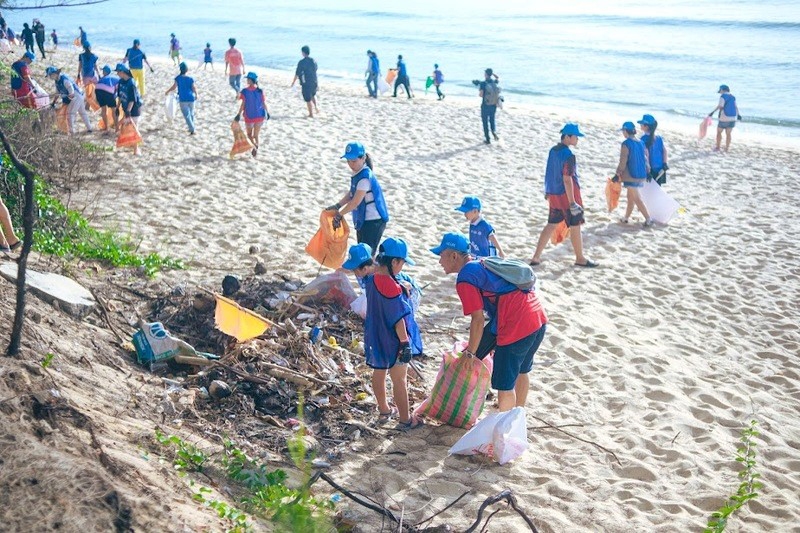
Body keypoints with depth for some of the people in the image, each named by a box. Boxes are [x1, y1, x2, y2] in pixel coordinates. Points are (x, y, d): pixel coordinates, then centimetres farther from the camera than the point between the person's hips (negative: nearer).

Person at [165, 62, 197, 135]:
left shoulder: (178, 78, -5)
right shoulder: (190, 79, -4)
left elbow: (174, 87, -4)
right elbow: (194, 88, -4)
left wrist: (167, 91, 13)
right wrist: (196, 95, 15)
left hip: (183, 99, -2)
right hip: (191, 99, 2)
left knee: (187, 115, -1)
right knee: (191, 114, 19)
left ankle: (192, 130, -12)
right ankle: (191, 128, 27)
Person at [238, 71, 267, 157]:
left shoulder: (245, 91, -12)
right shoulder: (260, 91, -6)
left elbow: (243, 105, -12)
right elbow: (264, 103, -3)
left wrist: (239, 115, -7)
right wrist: (267, 113, 10)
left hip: (249, 116, -2)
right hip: (259, 116, 2)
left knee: (249, 134, 16)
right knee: (256, 135, 15)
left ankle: (255, 145, -10)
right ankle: (256, 150, 14)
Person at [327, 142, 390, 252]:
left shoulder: (365, 177, -23)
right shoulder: (357, 173, 6)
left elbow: (355, 202, -23)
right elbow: (351, 194, 15)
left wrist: (339, 214, -13)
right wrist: (337, 206, 2)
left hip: (373, 222, -10)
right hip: (364, 220, 10)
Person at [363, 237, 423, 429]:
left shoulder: (371, 278, -3)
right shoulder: (391, 286, -28)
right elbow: (398, 318, -24)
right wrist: (405, 343, -18)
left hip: (376, 336, 8)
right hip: (392, 340, -8)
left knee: (379, 372, 21)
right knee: (399, 379, 4)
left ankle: (384, 409, 40)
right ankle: (405, 420, 15)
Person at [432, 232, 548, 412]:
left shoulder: (465, 278, -7)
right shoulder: (484, 263, 21)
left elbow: (478, 320, -10)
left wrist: (470, 352, 3)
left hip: (517, 326, -10)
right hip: (539, 317, 10)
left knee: (504, 385, 4)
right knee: (521, 372, 27)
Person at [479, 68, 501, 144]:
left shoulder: (483, 83, -15)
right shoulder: (495, 82, 0)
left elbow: (480, 95, -17)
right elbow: (498, 78, 24)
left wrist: (479, 89, 2)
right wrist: (492, 73, 12)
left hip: (485, 106, -4)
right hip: (494, 105, 4)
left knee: (485, 122, 8)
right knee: (492, 120, 23)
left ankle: (488, 139, 11)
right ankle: (494, 131, -4)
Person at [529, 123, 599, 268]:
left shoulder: (553, 151, 6)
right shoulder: (568, 155, -20)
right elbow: (567, 179, -23)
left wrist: (548, 191, 25)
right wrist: (572, 203, -21)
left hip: (554, 194, 8)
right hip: (567, 194, -8)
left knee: (551, 225, 13)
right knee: (575, 227, 6)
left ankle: (536, 257, 12)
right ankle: (580, 259, 18)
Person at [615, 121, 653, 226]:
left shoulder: (626, 144, -15)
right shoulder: (641, 143, 7)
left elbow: (623, 161, -15)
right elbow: (645, 158, 12)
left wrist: (618, 174, -7)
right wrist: (647, 172, 20)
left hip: (630, 175, -8)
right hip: (641, 175, 8)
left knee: (636, 199, -4)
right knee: (630, 197, 18)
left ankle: (648, 219, -9)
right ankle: (626, 217, 26)